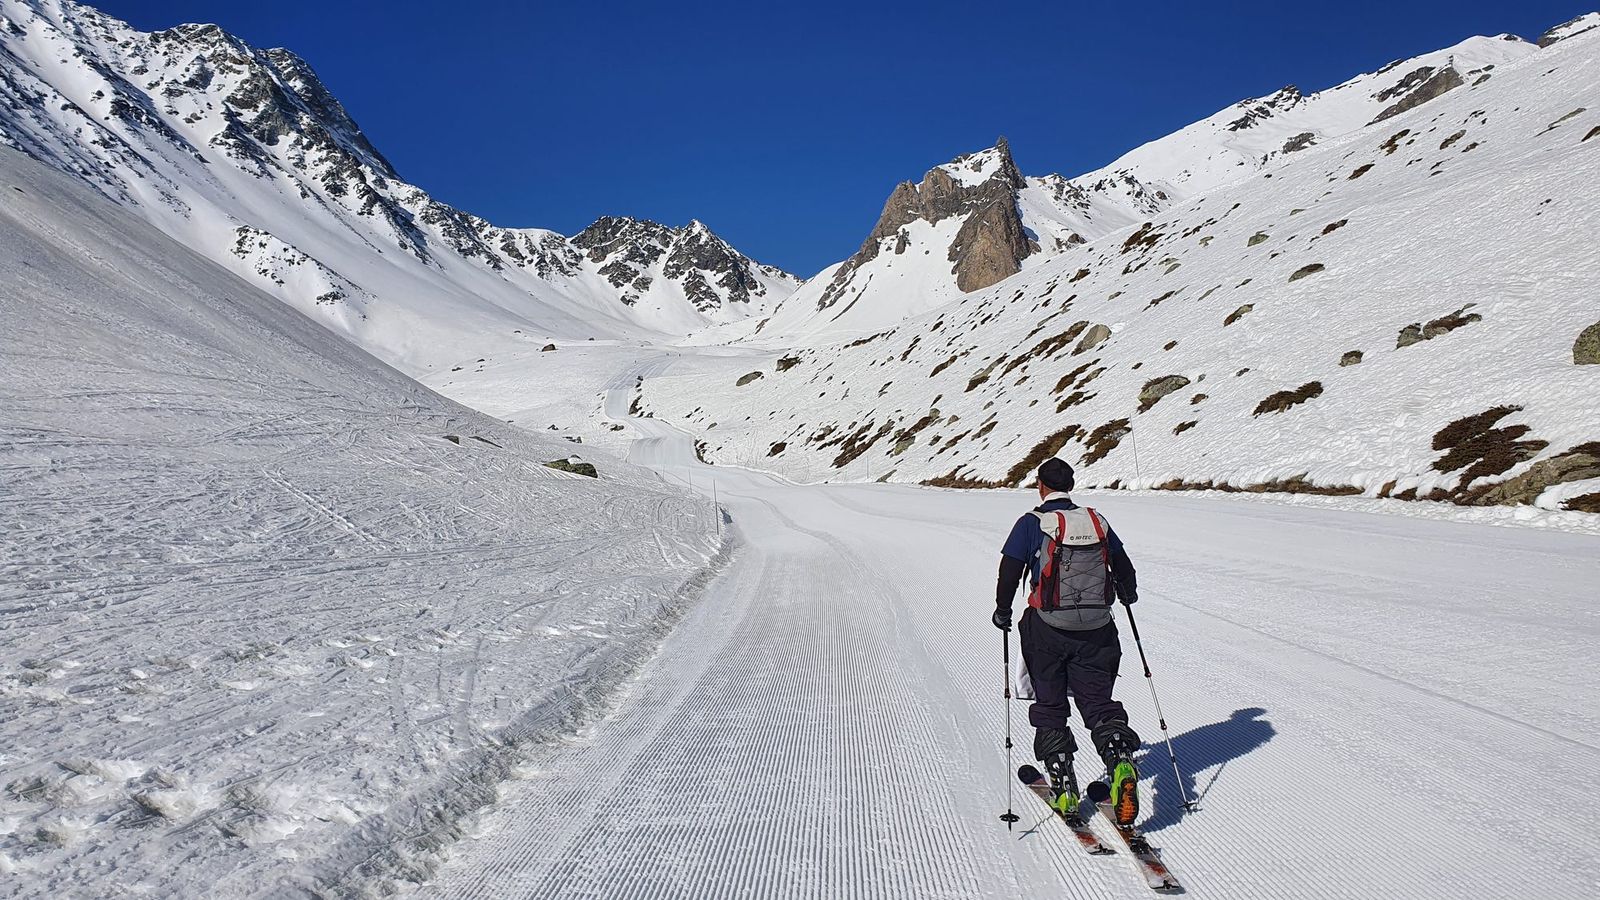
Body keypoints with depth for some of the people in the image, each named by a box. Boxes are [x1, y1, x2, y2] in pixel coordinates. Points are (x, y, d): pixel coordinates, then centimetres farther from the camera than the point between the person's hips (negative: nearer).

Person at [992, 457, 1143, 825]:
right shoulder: (1096, 520, 7)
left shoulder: (1032, 524, -6)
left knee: (1050, 707, 11)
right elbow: (1123, 566, 17)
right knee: (1098, 702, 10)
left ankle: (1063, 782, 7)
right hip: (1096, 630, 3)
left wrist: (1003, 611, 8)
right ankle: (1120, 759, -15)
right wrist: (1128, 593, 38)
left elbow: (1010, 571, -8)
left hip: (1048, 629, -3)